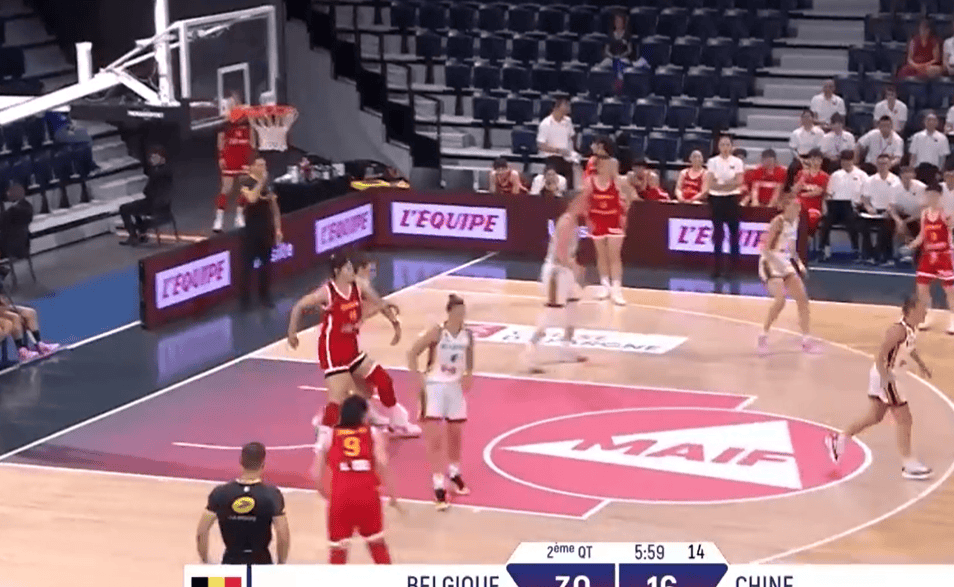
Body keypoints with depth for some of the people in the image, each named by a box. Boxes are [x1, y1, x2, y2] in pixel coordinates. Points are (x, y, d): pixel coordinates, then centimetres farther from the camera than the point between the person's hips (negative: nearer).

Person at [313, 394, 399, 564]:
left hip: (340, 496, 0)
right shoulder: (373, 433, 11)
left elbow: (316, 473, 7)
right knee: (376, 542, 20)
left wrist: (327, 496, 22)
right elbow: (382, 464, -5)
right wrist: (392, 495, 1)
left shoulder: (328, 436, 13)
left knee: (337, 548, 10)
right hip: (367, 495, 0)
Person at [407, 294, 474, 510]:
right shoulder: (437, 332, -17)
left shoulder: (467, 335, -5)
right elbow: (412, 354, -12)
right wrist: (419, 379, -15)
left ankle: (454, 472, 42)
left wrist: (468, 376, 0)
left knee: (456, 433, 17)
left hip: (455, 387, 5)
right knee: (435, 436, -10)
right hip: (435, 386, -4)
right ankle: (438, 486, -8)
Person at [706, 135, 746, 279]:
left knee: (733, 230, -2)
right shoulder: (713, 162, 4)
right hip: (716, 198, 0)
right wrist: (729, 183, -14)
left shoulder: (737, 162, 3)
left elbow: (738, 182, -6)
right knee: (718, 233, -1)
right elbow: (712, 184, -3)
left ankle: (734, 265, 6)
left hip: (732, 198, 0)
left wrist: (720, 184, -14)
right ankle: (717, 268, 1)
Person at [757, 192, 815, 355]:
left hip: (787, 262, 8)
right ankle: (763, 336, -4)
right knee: (780, 300, -21)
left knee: (802, 297, 2)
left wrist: (798, 263, 8)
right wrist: (778, 265, -25)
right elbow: (766, 248, -19)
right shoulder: (778, 222, -17)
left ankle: (806, 340, 8)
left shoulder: (795, 221, 6)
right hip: (771, 263, -8)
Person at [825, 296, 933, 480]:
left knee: (874, 417, 20)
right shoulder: (898, 330, -25)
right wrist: (887, 381, -31)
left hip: (885, 376, 10)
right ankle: (908, 465, 3)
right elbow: (880, 358, -27)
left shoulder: (910, 329, 3)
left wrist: (920, 363, 33)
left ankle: (838, 439, 33)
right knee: (904, 420, -4)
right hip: (884, 376, -10)